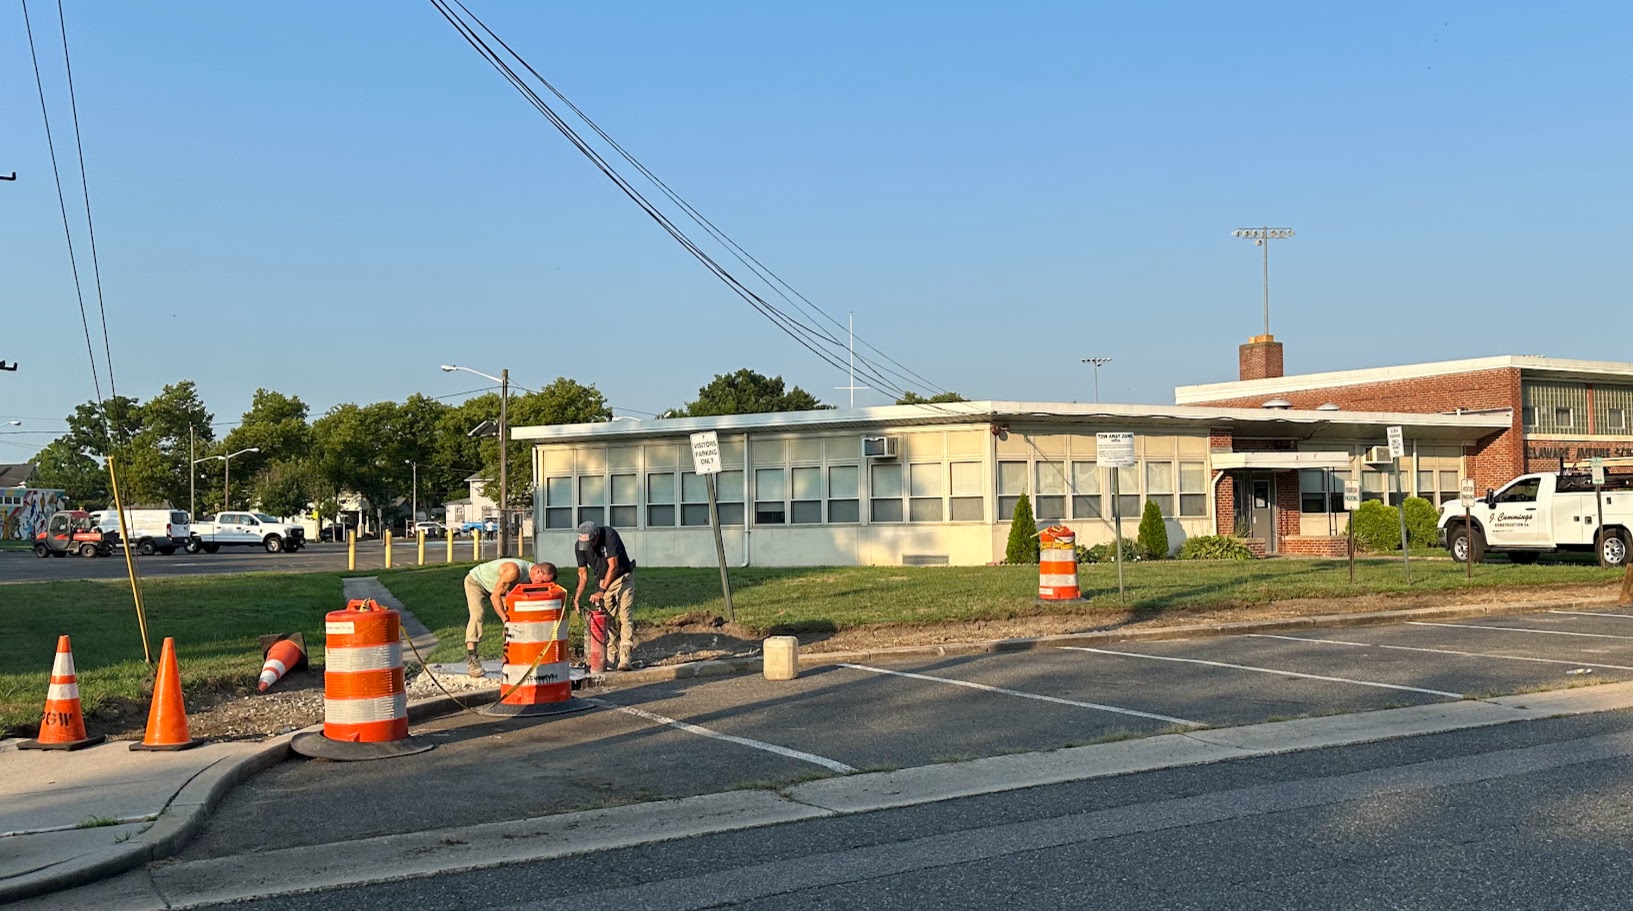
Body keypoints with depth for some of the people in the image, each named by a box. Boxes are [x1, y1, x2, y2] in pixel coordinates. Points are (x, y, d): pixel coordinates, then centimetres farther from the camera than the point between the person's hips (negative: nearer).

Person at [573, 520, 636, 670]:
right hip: (603, 581, 4)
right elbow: (583, 574, -5)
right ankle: (611, 657, 1)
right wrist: (577, 598, -14)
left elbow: (613, 566, -26)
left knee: (624, 617, -14)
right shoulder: (580, 545, -11)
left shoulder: (610, 535, -25)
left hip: (623, 578, -4)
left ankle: (625, 658, -20)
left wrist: (601, 590, -29)